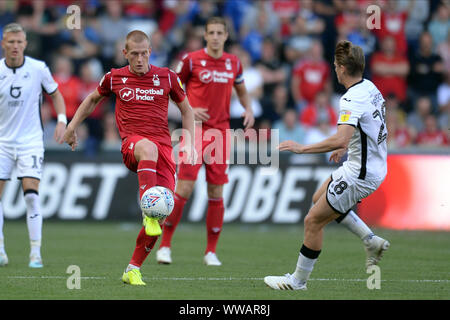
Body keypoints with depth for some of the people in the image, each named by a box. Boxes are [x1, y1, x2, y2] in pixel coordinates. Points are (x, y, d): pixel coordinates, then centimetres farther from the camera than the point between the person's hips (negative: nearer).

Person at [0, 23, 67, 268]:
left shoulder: (39, 69, -5)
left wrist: (62, 120, -5)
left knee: (31, 195, -12)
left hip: (30, 140, -2)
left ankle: (35, 254, -6)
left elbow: (55, 94, 9)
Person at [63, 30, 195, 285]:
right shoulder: (115, 78, 9)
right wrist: (72, 127, 28)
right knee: (148, 148, -43)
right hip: (132, 143, -2)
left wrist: (189, 143, 9)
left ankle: (133, 270, 5)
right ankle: (148, 213, -50)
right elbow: (93, 99, 29)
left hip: (163, 145, 2)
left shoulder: (167, 77, 8)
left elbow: (186, 109, 20)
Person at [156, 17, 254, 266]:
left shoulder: (233, 63, 9)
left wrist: (248, 109, 5)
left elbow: (241, 90, 25)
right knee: (184, 189, -10)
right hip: (195, 131, -3)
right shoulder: (191, 60, -3)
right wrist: (189, 110, -11)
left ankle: (211, 252, 10)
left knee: (216, 194, 2)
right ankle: (165, 245, 1)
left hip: (221, 132, 4)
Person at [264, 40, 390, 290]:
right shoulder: (370, 88, 4)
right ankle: (371, 241, 23)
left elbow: (341, 139, -38)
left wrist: (302, 148, -30)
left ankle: (298, 280, 11)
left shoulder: (352, 99, -25)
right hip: (374, 164, 10)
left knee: (314, 221, -1)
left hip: (361, 174, -10)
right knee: (320, 199, 27)